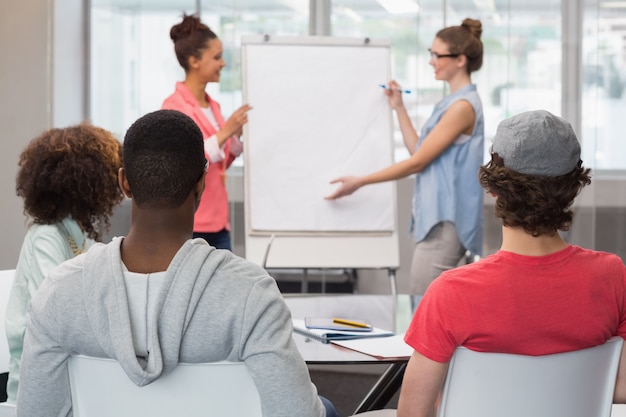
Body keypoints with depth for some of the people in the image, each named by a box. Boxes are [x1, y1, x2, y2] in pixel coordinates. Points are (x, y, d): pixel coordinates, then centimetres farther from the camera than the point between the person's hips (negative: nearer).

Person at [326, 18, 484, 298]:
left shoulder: (463, 106, -15)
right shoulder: (451, 103, 17)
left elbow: (417, 162, -15)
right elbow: (419, 150, 19)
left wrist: (360, 182, -11)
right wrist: (398, 108, 18)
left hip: (445, 222, -10)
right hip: (436, 218, 10)